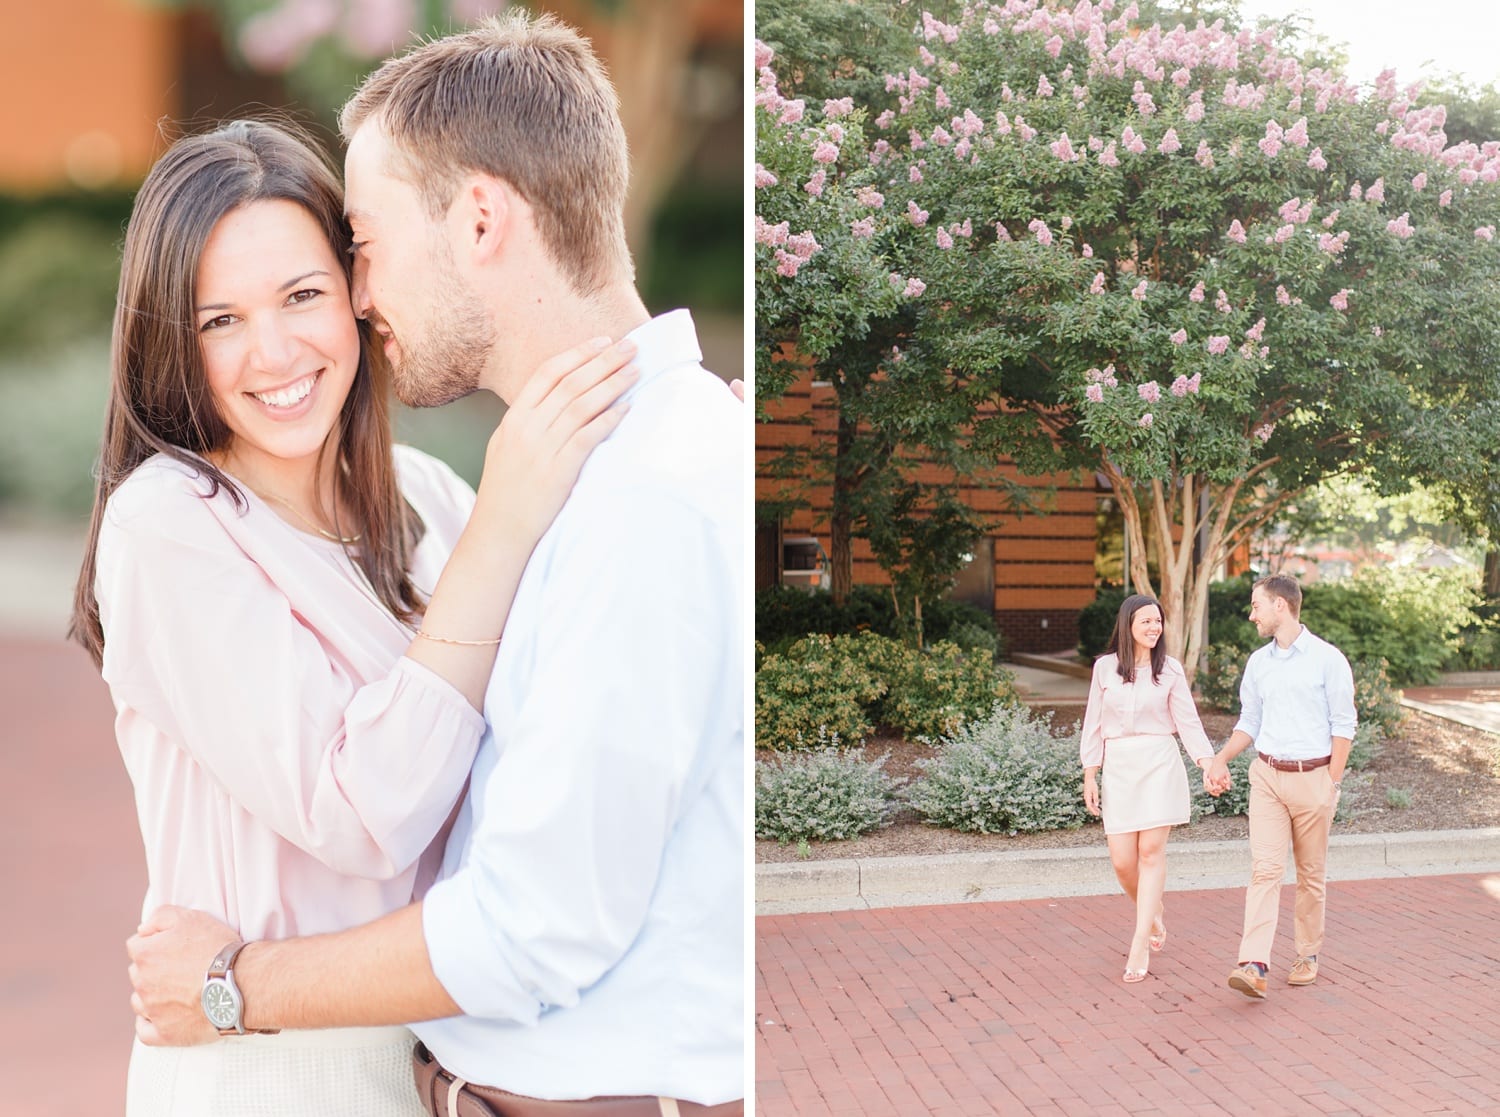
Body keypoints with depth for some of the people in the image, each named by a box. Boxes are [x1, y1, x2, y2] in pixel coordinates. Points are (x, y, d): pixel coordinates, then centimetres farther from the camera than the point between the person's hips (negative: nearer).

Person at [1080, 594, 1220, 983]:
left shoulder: (1170, 669, 3)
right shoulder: (1105, 667, 4)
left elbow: (1188, 720, 1)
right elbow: (1094, 723, 9)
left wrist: (1208, 762, -13)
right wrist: (1089, 775, 6)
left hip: (1160, 764, -1)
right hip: (1118, 766, 1)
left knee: (1152, 850, -7)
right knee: (1122, 860, -2)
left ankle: (1140, 945, -3)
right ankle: (1153, 915, 29)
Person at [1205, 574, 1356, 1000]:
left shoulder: (1327, 659, -6)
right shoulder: (1258, 662, 9)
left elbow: (1343, 724, -5)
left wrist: (1331, 784, -9)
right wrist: (1221, 758, 1)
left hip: (1313, 777, -3)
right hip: (1267, 776, 3)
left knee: (1311, 873, 9)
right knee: (1265, 869, -8)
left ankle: (1308, 954, 25)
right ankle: (1254, 966, -17)